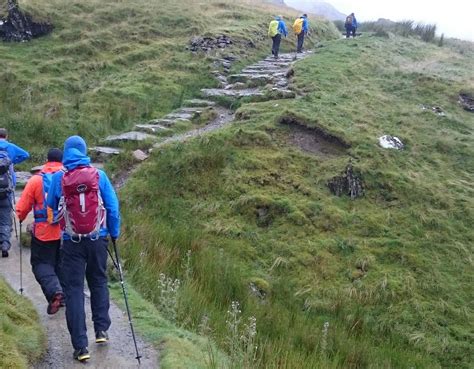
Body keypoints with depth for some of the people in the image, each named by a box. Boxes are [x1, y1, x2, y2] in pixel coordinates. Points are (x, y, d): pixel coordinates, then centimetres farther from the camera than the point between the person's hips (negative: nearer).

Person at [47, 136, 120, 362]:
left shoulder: (58, 178, -3)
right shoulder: (99, 175, -3)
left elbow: (51, 206, 12)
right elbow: (113, 206, -1)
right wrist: (114, 233, 11)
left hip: (72, 241, -1)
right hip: (98, 239, 1)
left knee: (74, 289, 3)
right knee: (98, 282, 21)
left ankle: (81, 346, 0)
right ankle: (101, 329, 21)